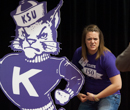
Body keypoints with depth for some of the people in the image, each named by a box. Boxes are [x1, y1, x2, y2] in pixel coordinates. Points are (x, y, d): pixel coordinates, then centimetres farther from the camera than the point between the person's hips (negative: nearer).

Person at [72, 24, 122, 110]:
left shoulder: (107, 57, -20)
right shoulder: (79, 53, -4)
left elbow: (117, 85, -23)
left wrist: (96, 97, -16)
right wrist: (77, 93, 5)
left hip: (109, 96, -5)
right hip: (89, 96, 6)